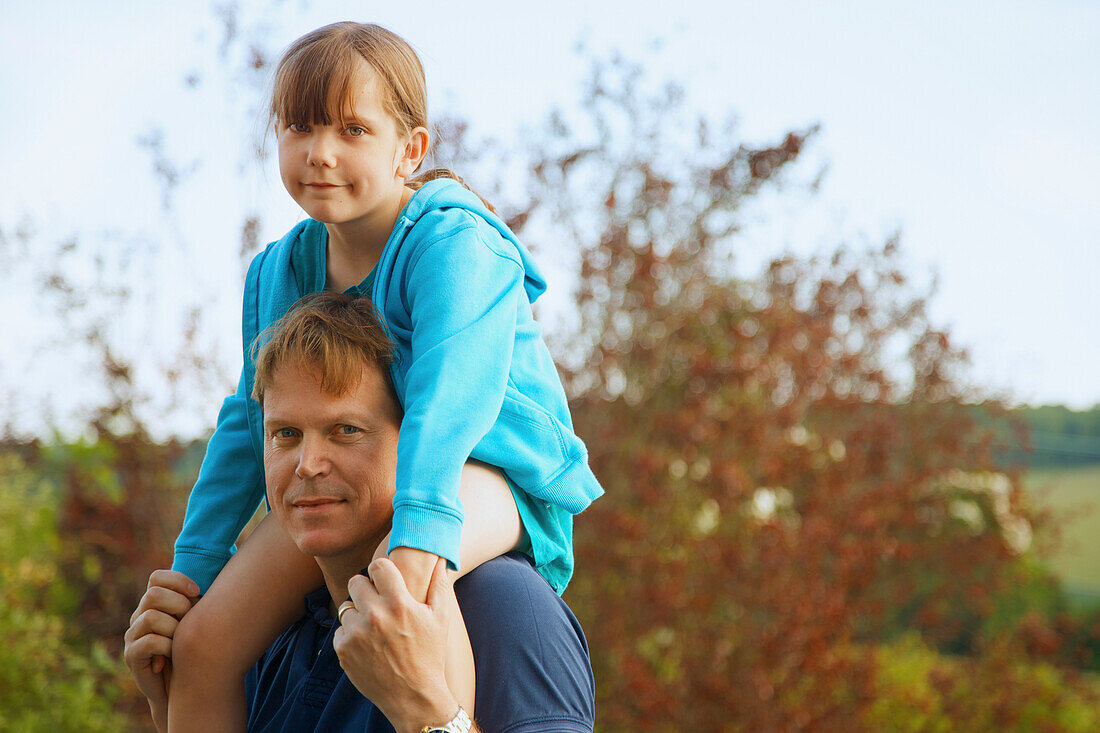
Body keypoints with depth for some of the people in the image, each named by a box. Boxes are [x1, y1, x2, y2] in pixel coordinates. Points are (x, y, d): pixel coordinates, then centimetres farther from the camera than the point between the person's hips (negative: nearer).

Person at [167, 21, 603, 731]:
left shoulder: (455, 245, -18)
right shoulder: (278, 273, 4)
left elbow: (450, 392, -34)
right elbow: (249, 421, 13)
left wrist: (420, 531, -49)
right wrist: (194, 568, 11)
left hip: (484, 470, -7)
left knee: (407, 583, -41)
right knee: (202, 646, -9)